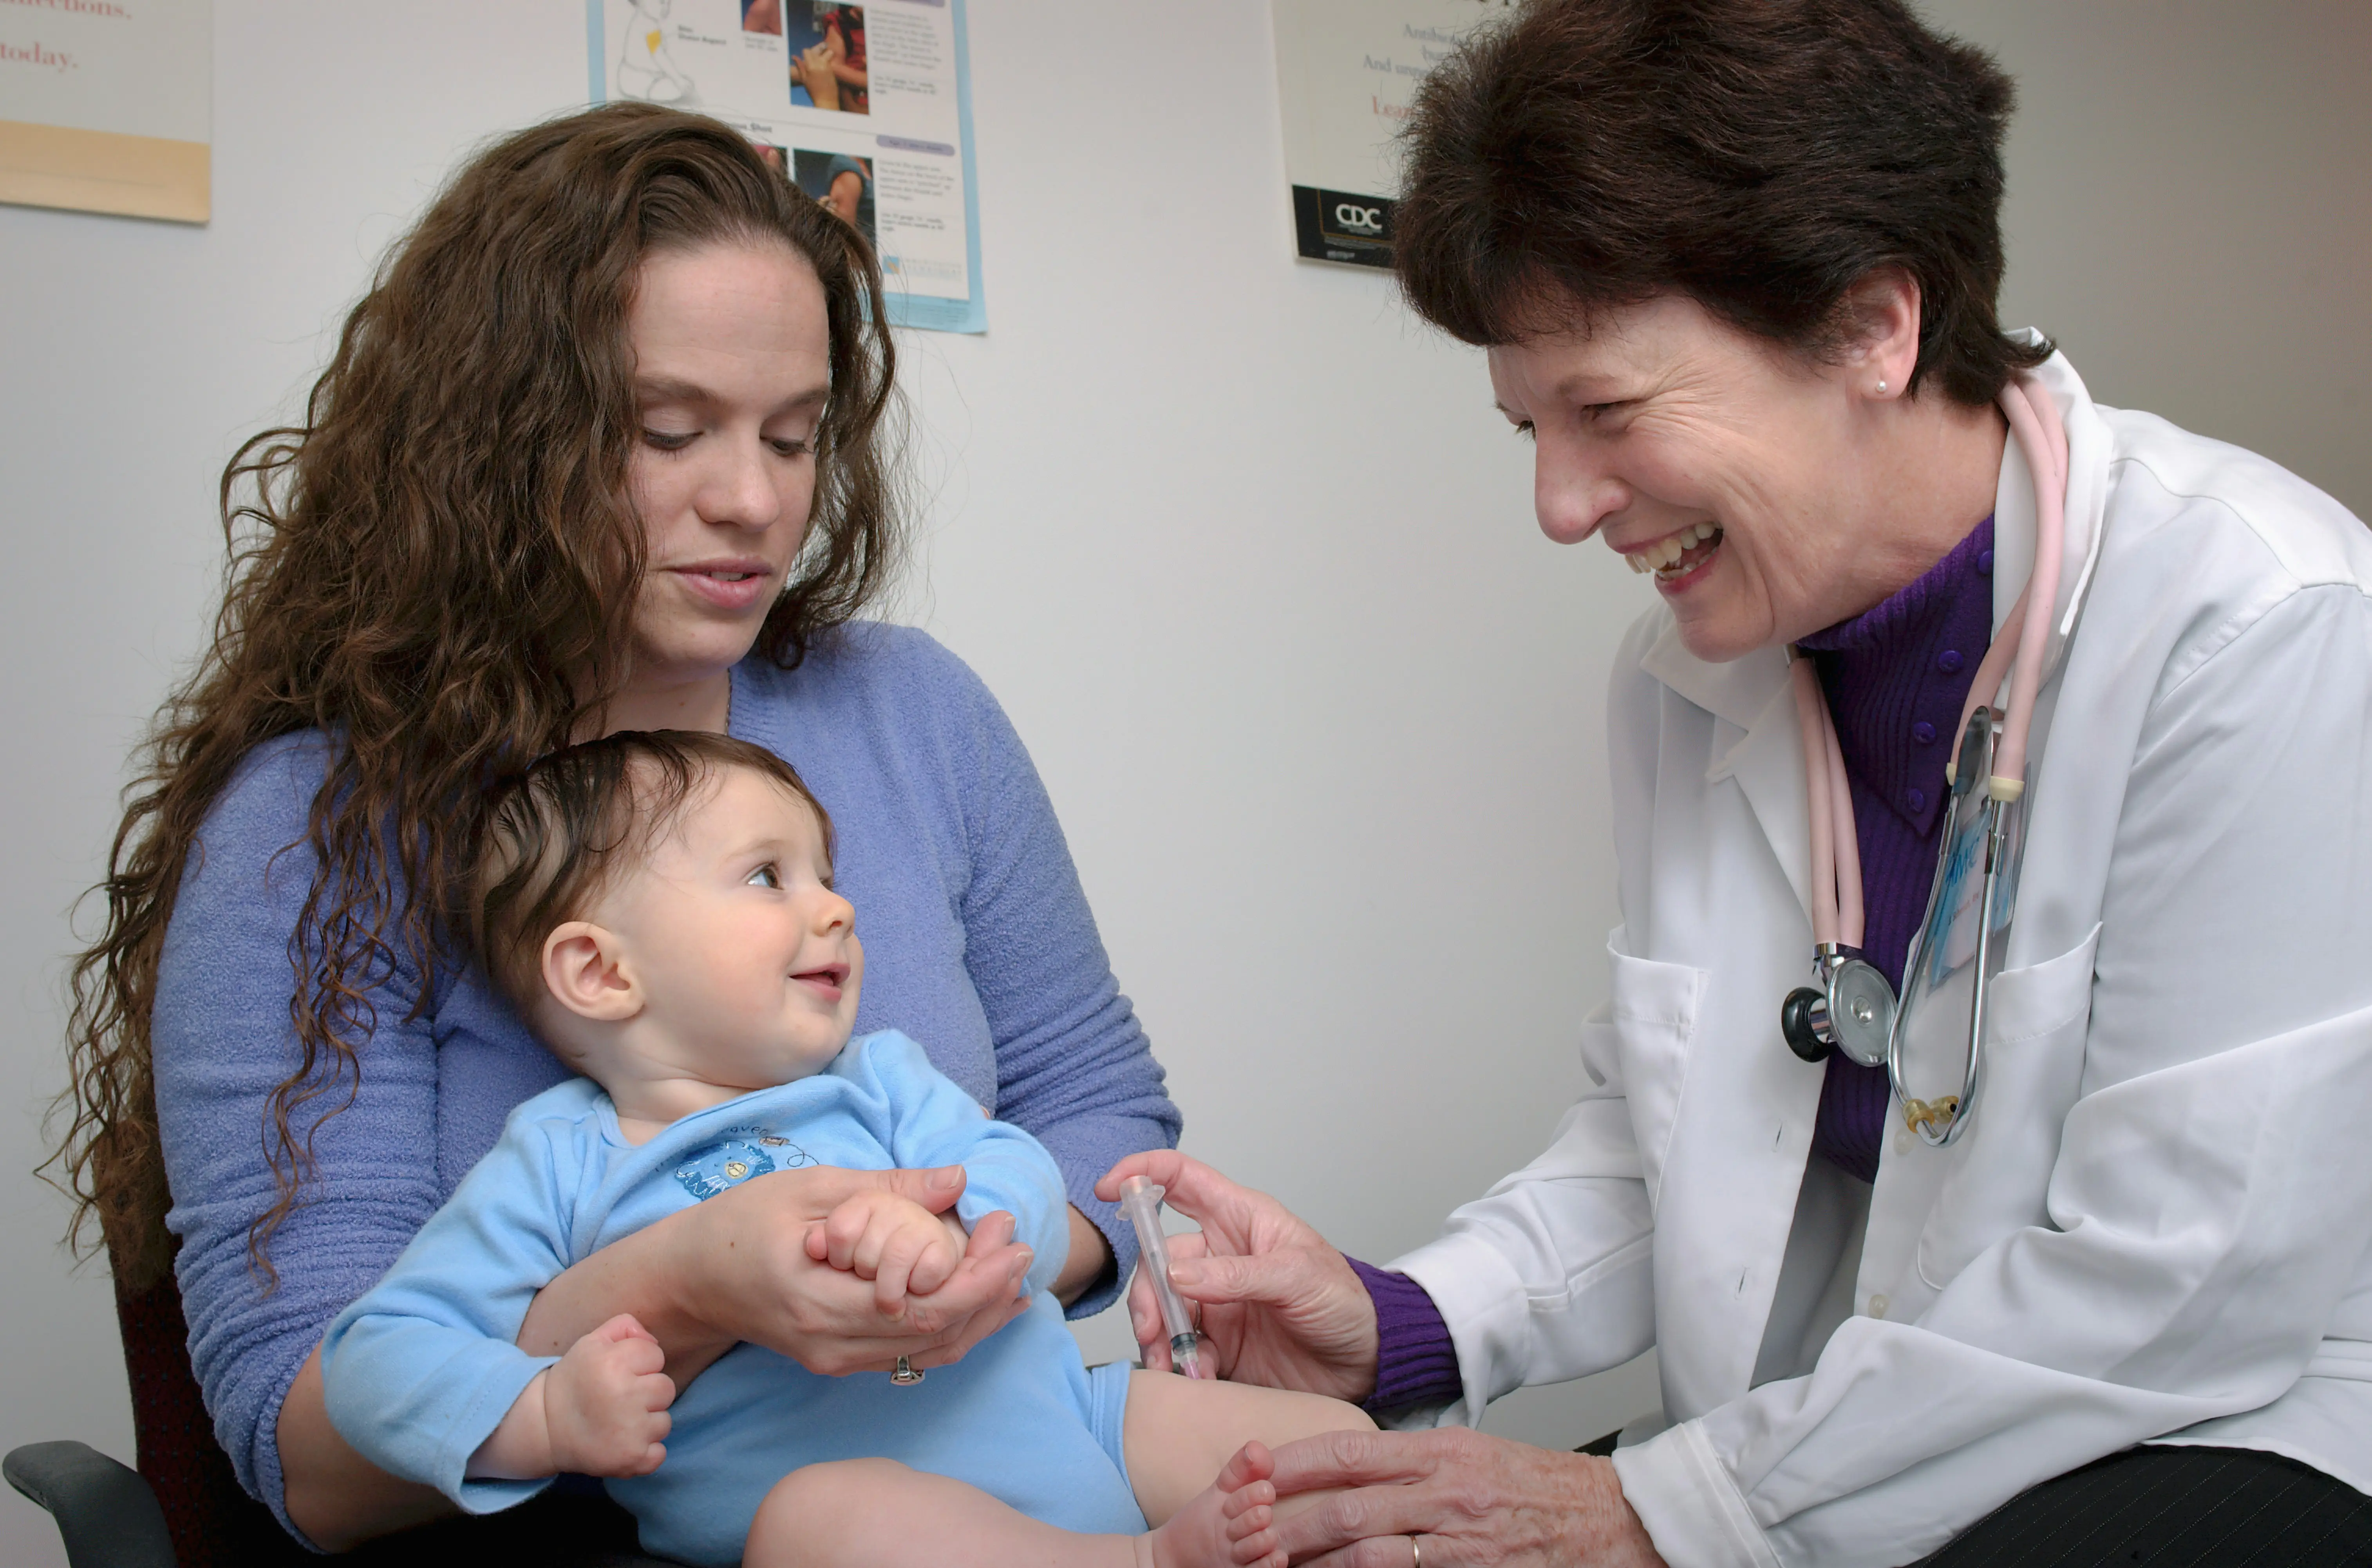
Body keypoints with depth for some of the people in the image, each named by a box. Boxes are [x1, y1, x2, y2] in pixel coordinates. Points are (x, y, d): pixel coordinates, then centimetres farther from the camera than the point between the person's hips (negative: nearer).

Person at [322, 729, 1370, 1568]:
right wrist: (549, 1415, -19)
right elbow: (378, 1353, 1)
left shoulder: (879, 1084, 15)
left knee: (1329, 1432, -7)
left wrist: (949, 1232, -25)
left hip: (1062, 1419, 5)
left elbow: (1021, 1184, 0)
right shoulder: (556, 1173, 5)